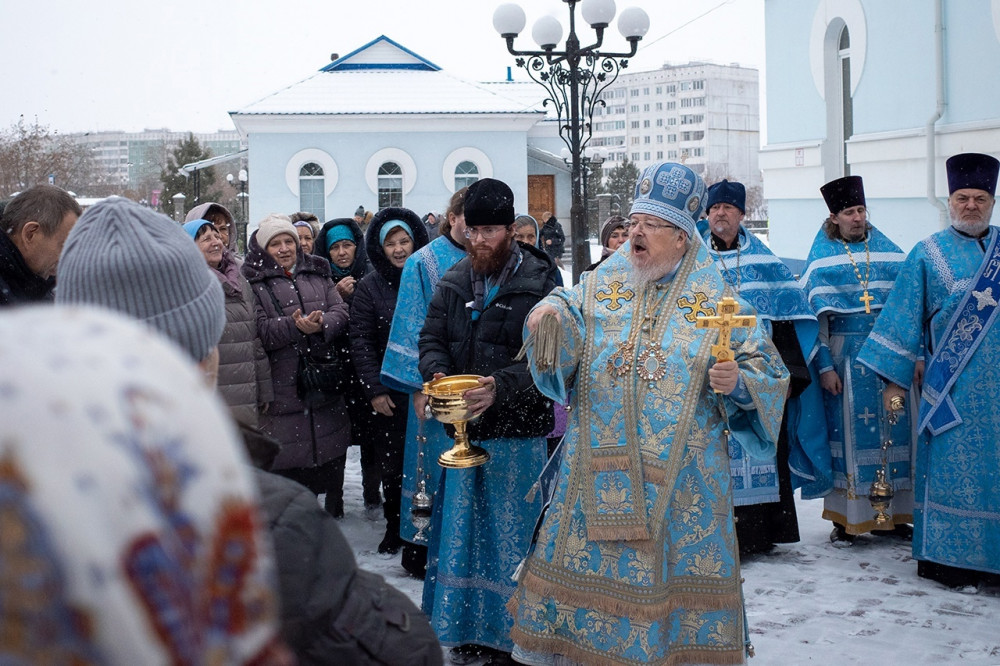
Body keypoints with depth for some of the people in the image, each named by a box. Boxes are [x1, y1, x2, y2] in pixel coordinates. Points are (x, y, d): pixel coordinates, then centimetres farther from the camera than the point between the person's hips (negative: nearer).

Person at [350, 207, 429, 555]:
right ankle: (395, 529, 19)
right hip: (389, 394, 0)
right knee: (392, 466, 3)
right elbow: (361, 341, -1)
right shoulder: (370, 287, 3)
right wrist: (374, 390, -8)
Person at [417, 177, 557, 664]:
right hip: (463, 428, 5)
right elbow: (432, 337, 11)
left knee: (510, 533, 2)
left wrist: (502, 387, -29)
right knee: (461, 529, 13)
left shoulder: (539, 282, -10)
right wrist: (435, 374, -11)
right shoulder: (454, 281, 8)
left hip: (517, 430, -5)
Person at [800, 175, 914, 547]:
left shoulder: (887, 250, 10)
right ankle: (845, 519, 6)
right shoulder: (822, 258, 2)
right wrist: (824, 366, -9)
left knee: (891, 428, 5)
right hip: (845, 354, -3)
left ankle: (890, 515, 14)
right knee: (848, 430, -1)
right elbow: (813, 314, -2)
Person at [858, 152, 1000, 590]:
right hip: (952, 385, -2)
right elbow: (903, 317, 3)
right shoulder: (928, 254, 4)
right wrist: (895, 378, -2)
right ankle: (947, 556, 8)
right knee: (949, 466, -2)